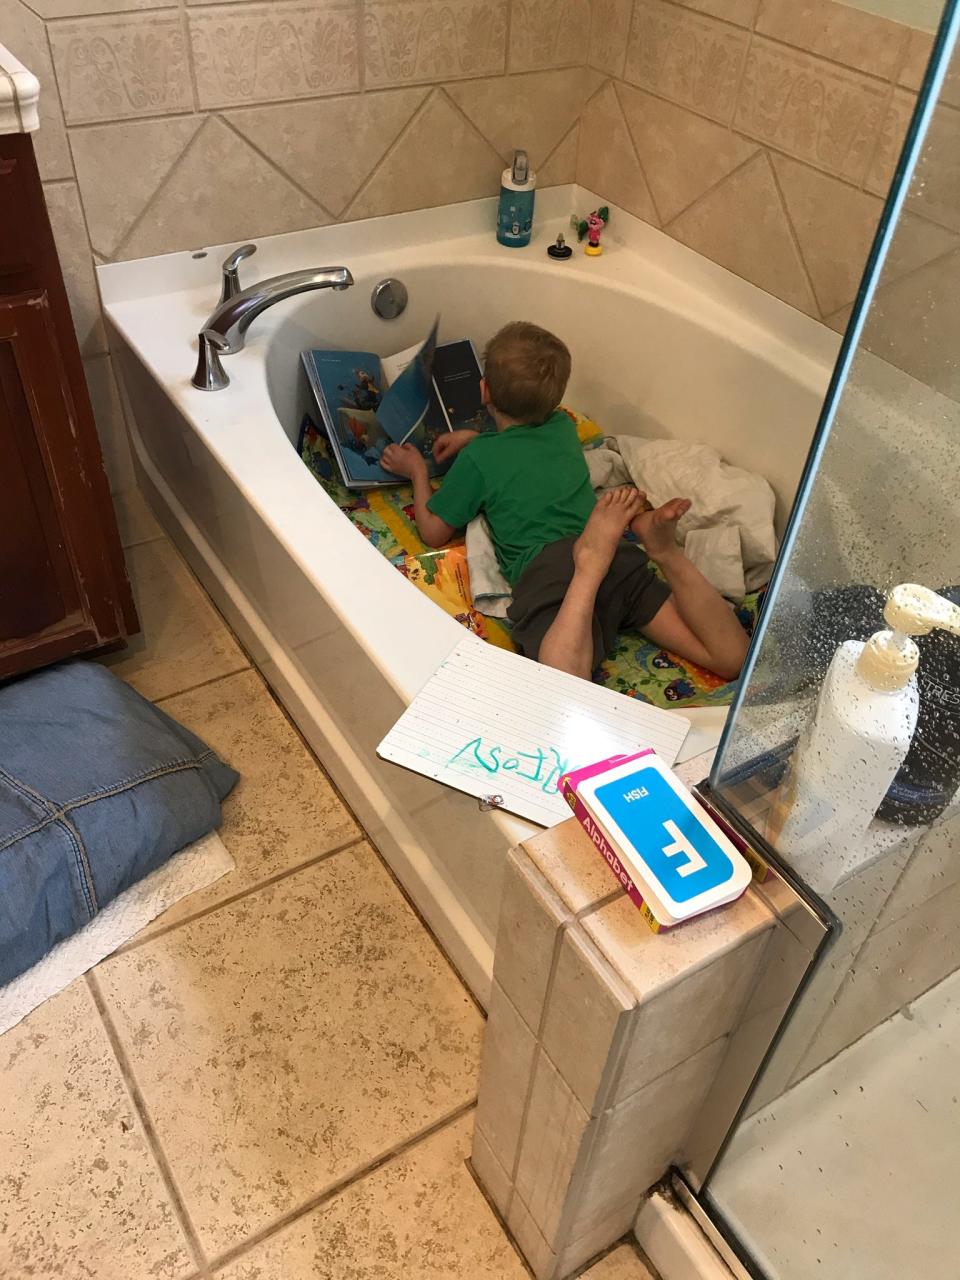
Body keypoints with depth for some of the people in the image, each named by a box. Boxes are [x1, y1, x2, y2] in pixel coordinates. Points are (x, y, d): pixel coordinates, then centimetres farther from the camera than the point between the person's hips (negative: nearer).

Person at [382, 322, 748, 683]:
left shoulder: (477, 458, 12)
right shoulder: (563, 427, 26)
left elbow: (434, 532, 21)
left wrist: (418, 472, 35)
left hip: (543, 570, -5)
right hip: (617, 558, 5)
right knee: (731, 657, 0)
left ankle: (591, 565, -36)